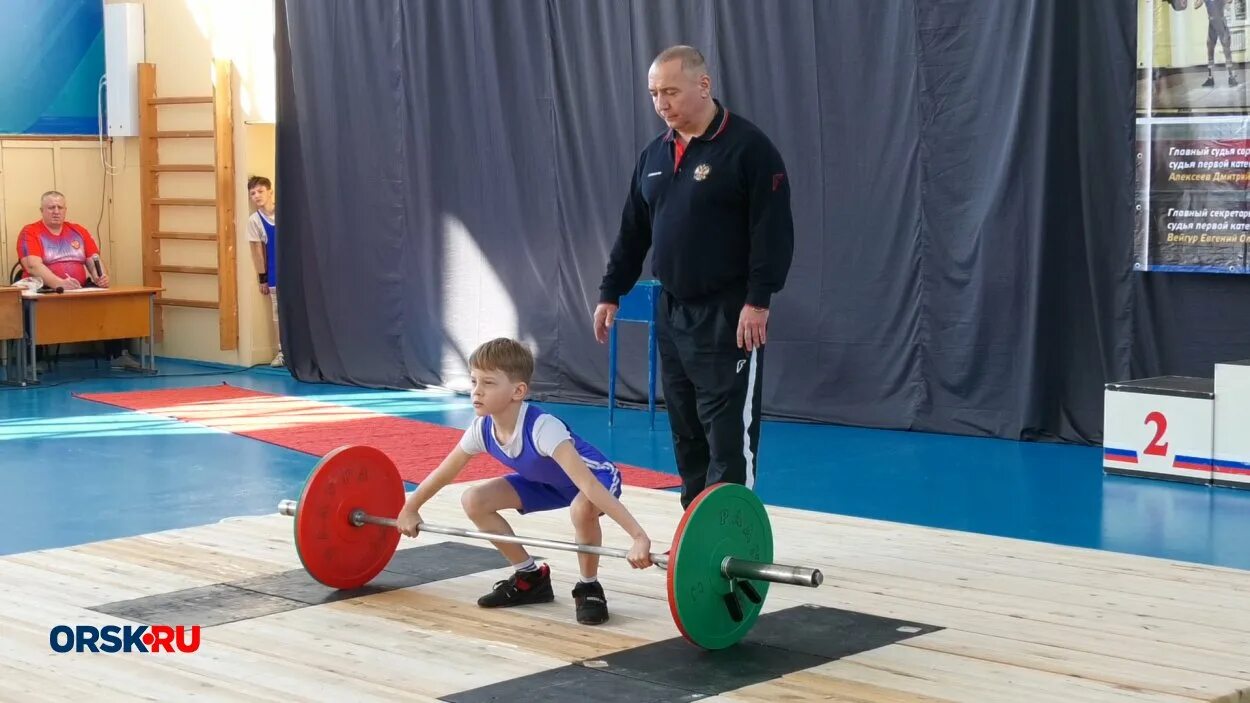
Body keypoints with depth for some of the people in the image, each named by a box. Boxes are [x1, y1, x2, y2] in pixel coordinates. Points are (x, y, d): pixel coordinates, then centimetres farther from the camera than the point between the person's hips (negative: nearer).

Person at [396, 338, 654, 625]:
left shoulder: (542, 429, -40)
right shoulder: (481, 429, -20)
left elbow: (588, 486, -48)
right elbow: (444, 473, -1)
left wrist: (639, 537, -55)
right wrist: (409, 509, 11)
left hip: (597, 476, -7)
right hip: (547, 482, 7)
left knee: (582, 509, -40)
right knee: (474, 501, -8)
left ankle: (589, 588, -11)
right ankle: (531, 578, 9)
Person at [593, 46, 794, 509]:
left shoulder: (747, 147, -10)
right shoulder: (654, 154, 12)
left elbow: (773, 231, -15)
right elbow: (633, 232, 19)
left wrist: (758, 300, -21)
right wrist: (610, 293, 16)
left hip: (729, 316, -7)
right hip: (673, 311, 7)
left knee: (729, 434, -7)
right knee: (686, 432, 11)